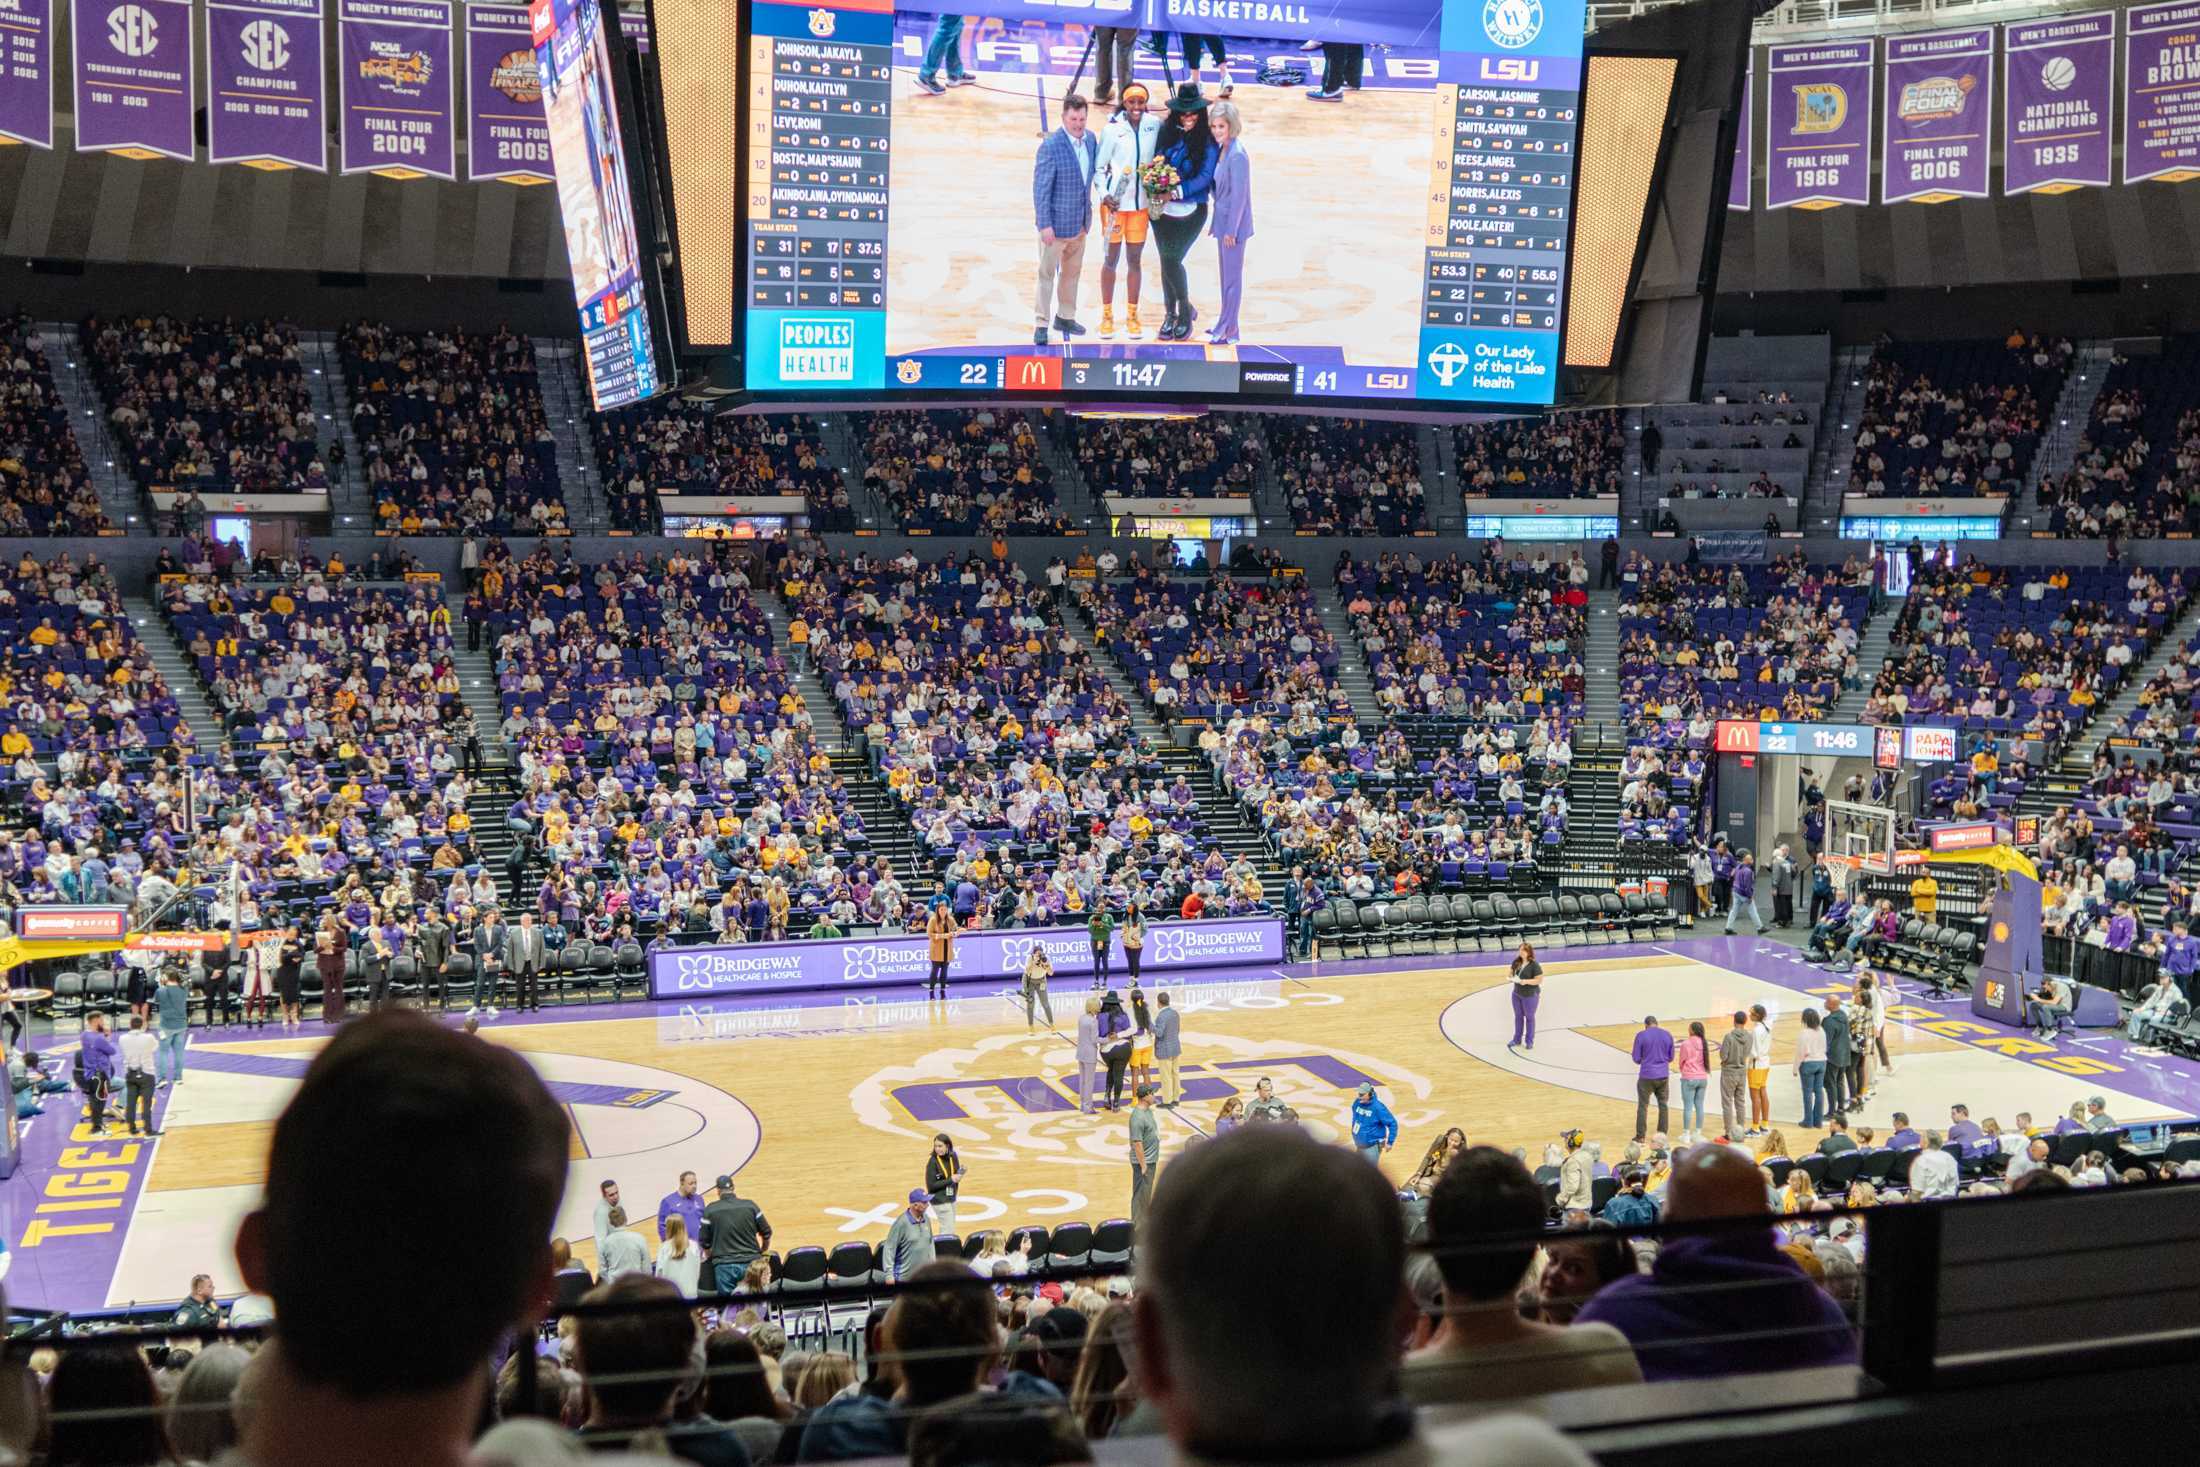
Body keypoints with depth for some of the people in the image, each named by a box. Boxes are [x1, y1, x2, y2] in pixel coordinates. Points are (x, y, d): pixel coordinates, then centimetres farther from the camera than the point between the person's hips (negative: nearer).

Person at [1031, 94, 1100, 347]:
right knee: (1047, 274, 4)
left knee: (1072, 272, 19)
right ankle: (1041, 324, 12)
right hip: (1056, 223, -7)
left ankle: (1065, 317, 34)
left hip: (1080, 222, 7)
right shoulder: (1051, 146, -20)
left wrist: (1088, 214, 10)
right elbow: (1041, 188, -17)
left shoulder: (1090, 139, -1)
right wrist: (1045, 224, -18)